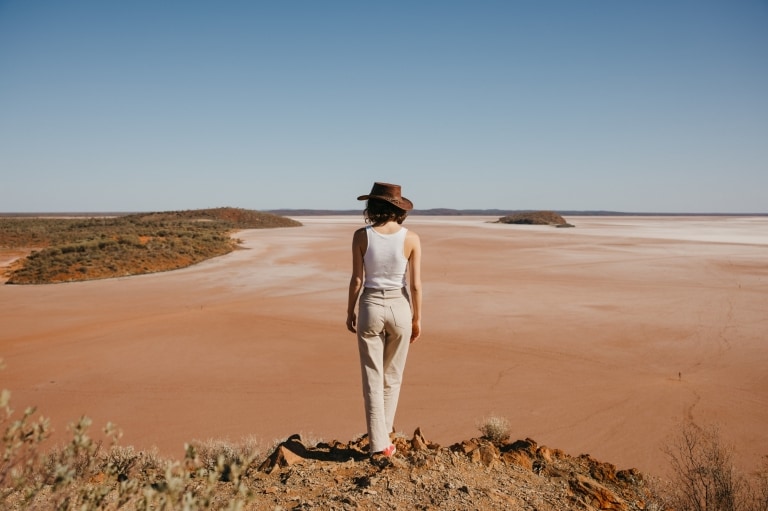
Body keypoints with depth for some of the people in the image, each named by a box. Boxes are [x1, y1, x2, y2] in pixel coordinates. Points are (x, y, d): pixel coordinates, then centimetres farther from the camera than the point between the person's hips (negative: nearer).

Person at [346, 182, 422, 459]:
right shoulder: (411, 238, -7)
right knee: (392, 377, 18)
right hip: (399, 309, 1)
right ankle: (381, 434, 30)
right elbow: (415, 284, -5)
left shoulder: (361, 235, -8)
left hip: (371, 308, -1)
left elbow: (357, 280, -6)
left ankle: (379, 443, 7)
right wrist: (417, 318, 6)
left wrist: (350, 311, 8)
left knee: (373, 379, 7)